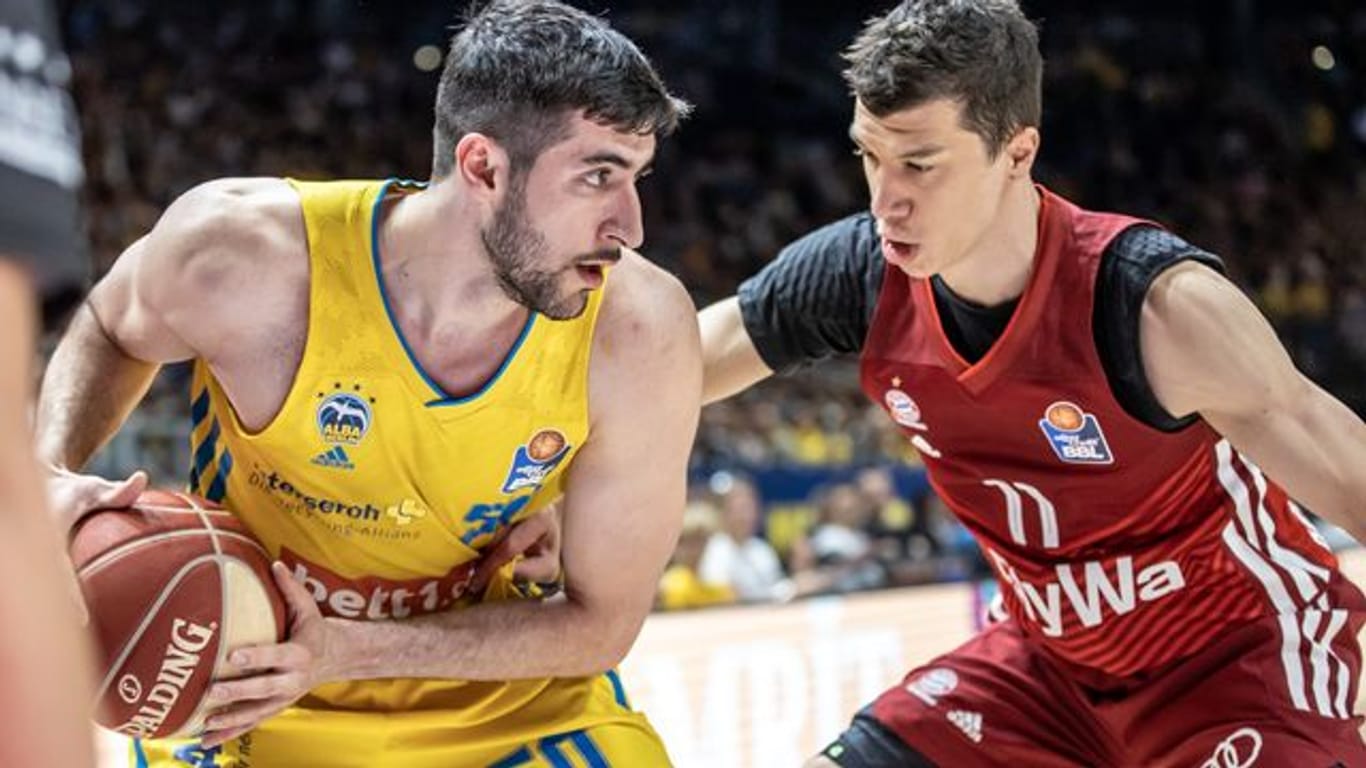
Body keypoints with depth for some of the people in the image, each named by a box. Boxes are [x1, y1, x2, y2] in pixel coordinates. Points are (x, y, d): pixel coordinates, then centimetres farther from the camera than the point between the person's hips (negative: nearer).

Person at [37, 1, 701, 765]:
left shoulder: (639, 336, -25)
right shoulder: (245, 254, -25)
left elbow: (601, 621, -16)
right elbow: (109, 333, 0)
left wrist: (343, 651, -28)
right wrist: (53, 477, -20)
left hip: (503, 696, 1)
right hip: (242, 701, -1)